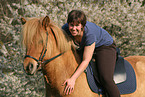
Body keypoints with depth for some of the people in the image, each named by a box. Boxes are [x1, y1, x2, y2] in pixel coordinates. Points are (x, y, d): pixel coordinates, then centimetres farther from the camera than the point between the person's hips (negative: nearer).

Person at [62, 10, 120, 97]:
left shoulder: (89, 33, -37)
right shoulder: (65, 29, -22)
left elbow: (86, 61, -35)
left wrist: (73, 79, -39)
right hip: (84, 48, 7)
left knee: (105, 79, -26)